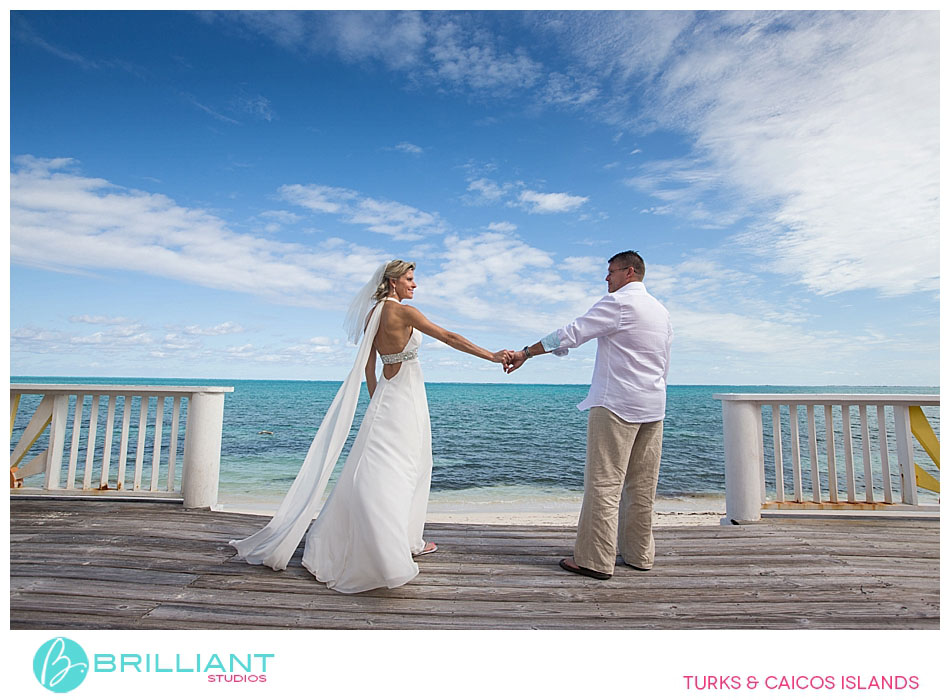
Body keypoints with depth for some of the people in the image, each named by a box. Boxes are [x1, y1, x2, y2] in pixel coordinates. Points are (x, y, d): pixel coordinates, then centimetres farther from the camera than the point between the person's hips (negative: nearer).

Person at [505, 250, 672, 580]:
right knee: (642, 485, 12)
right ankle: (638, 553, 22)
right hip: (653, 408, 9)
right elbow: (664, 364, 21)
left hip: (616, 404, -8)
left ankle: (594, 559, 0)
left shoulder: (618, 302, -7)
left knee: (604, 482, -5)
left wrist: (526, 353, -7)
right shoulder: (662, 311, 19)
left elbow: (571, 333, -12)